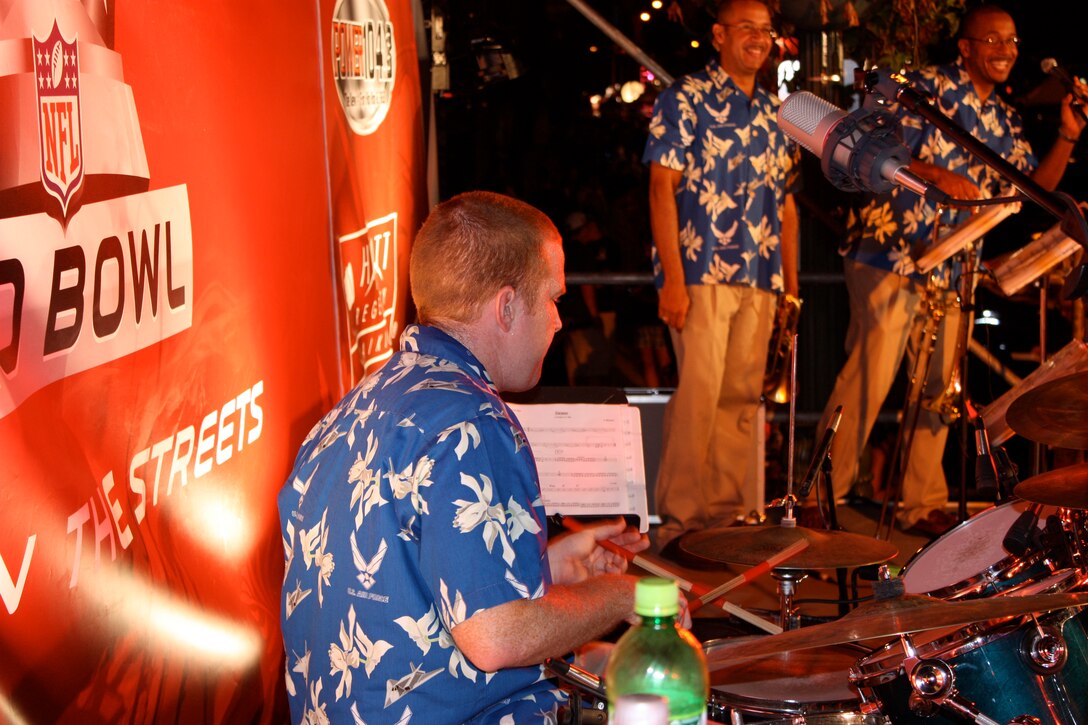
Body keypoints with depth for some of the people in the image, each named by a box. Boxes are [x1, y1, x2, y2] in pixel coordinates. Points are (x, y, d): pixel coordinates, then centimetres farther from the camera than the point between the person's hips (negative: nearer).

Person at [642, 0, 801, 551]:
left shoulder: (776, 113, 18)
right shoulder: (686, 99, 0)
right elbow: (662, 187, -6)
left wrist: (791, 282, 15)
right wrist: (672, 278, -14)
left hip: (759, 279, 6)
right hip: (701, 272, -6)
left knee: (742, 397, 8)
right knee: (698, 393, -10)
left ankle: (732, 512, 16)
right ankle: (679, 520, -3)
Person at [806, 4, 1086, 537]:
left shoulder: (1004, 121, 17)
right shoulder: (928, 88, -3)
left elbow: (1037, 187, 15)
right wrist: (940, 176, -24)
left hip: (947, 271, 7)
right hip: (889, 254, -7)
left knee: (938, 389, 9)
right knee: (868, 379, -9)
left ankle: (923, 506, 19)